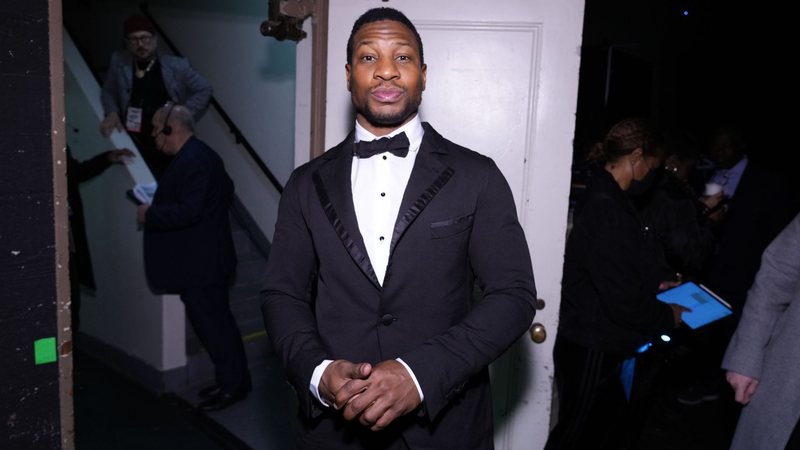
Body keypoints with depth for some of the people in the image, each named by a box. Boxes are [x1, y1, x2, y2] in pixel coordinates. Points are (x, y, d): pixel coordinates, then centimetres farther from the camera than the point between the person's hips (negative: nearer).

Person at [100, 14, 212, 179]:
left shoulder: (176, 66, -6)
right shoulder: (119, 62, 1)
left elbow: (203, 90, 2)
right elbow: (109, 92, 18)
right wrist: (112, 112, -2)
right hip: (135, 146, 2)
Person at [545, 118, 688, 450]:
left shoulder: (605, 198, 5)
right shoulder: (606, 210, -26)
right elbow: (624, 303, -24)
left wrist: (651, 286, 15)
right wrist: (667, 316, -8)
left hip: (602, 347, 10)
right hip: (591, 353, -9)